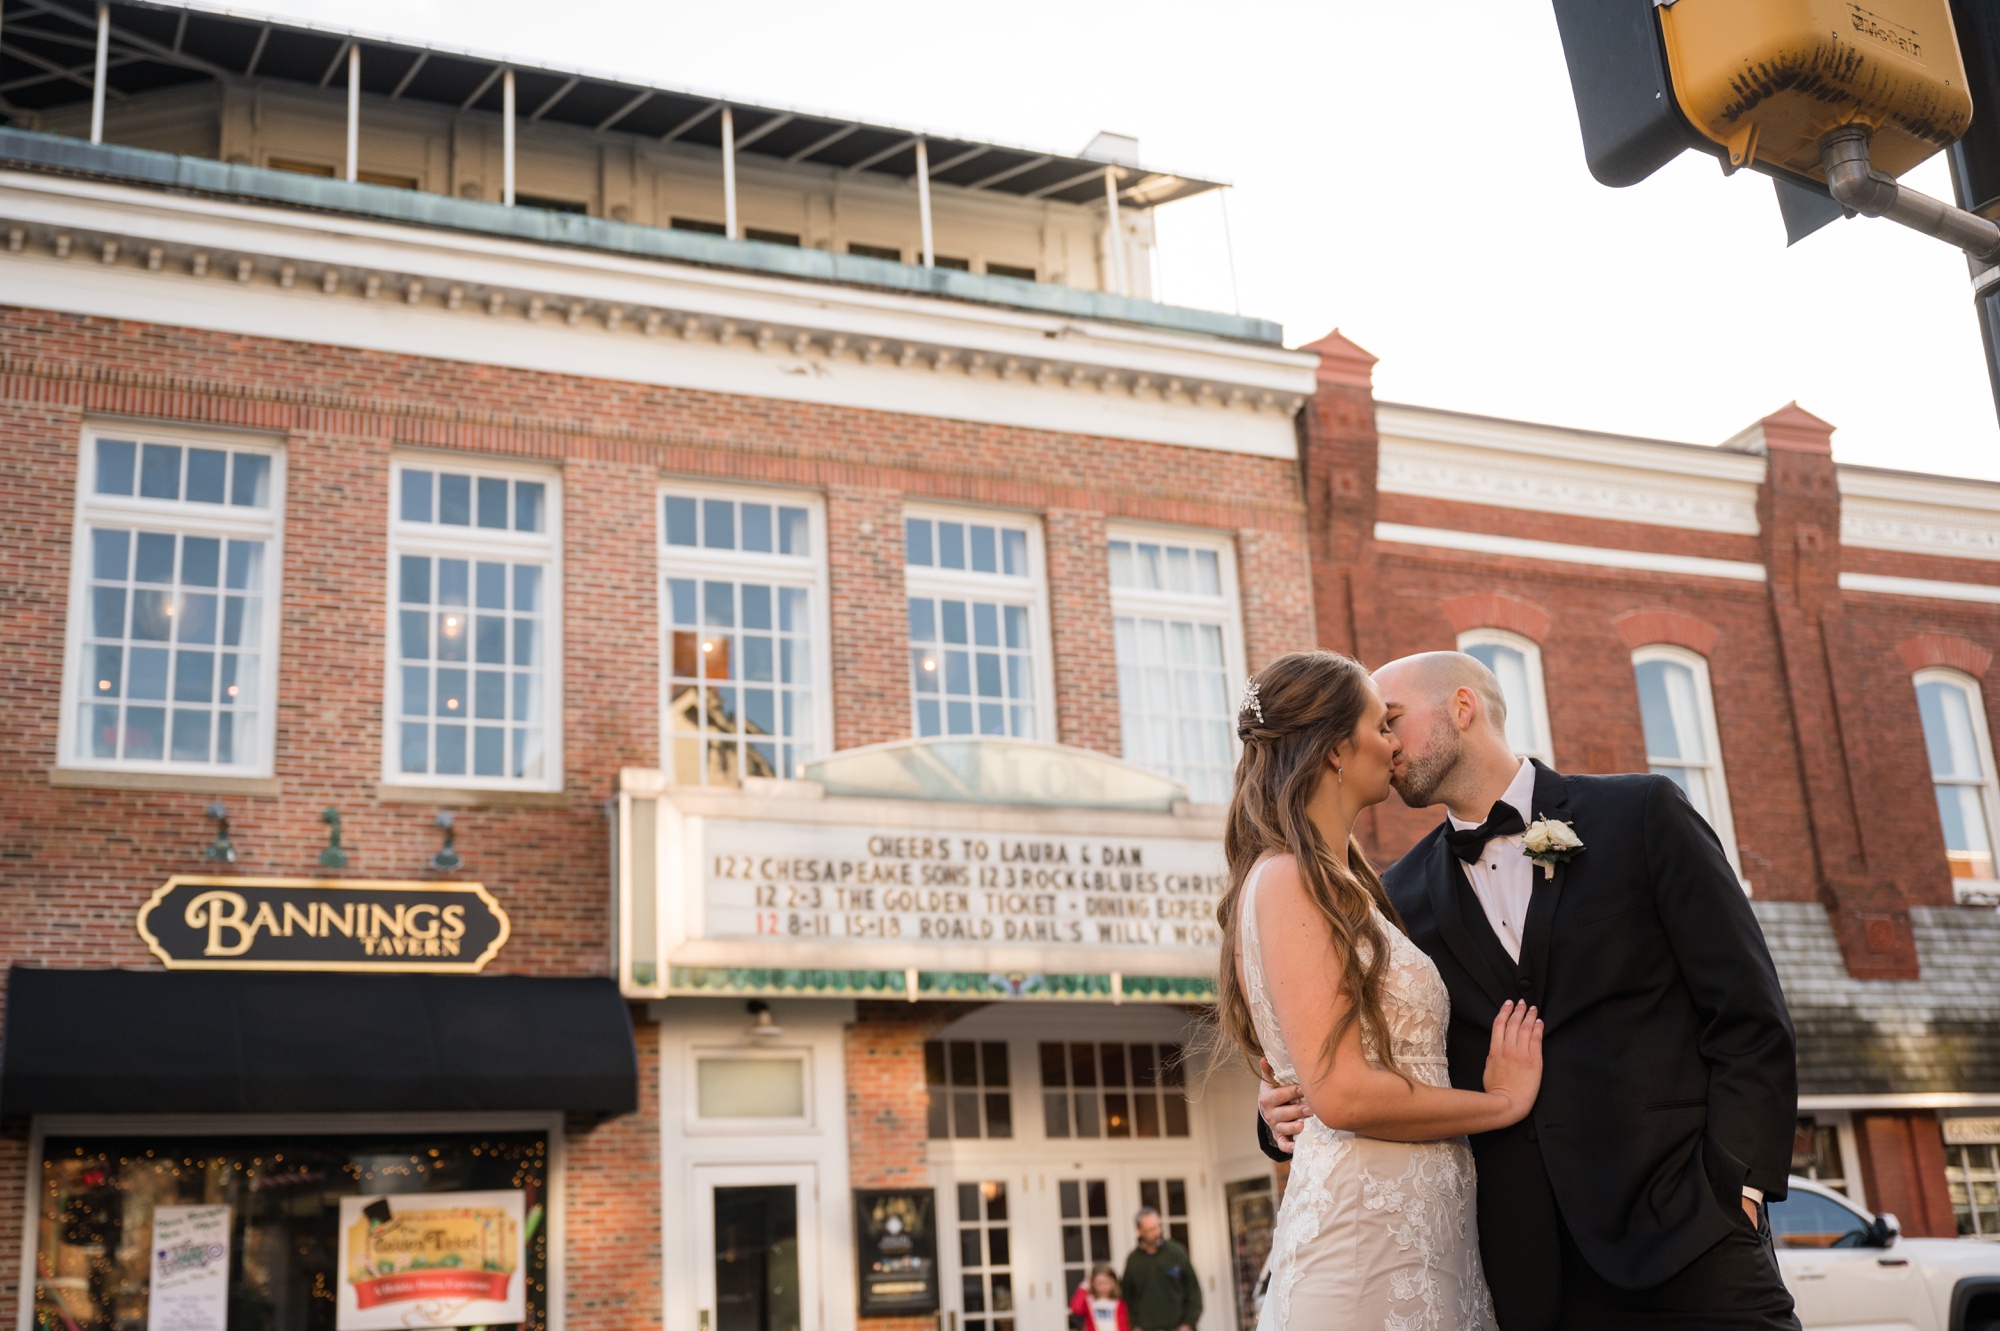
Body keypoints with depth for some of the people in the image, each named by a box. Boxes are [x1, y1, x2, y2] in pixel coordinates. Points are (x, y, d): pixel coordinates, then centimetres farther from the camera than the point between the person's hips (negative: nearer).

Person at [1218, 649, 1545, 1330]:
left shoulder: (1345, 886, 17)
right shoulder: (1287, 881, -11)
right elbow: (1343, 1093, -18)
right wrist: (1503, 1101, -6)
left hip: (1427, 1234, 9)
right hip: (1366, 1241, -9)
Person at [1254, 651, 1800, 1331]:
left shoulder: (1643, 813, 3)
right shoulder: (1400, 896, 12)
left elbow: (1749, 1016, -1)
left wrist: (1736, 1185, -11)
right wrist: (1293, 1117, -4)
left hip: (1686, 1240, -2)